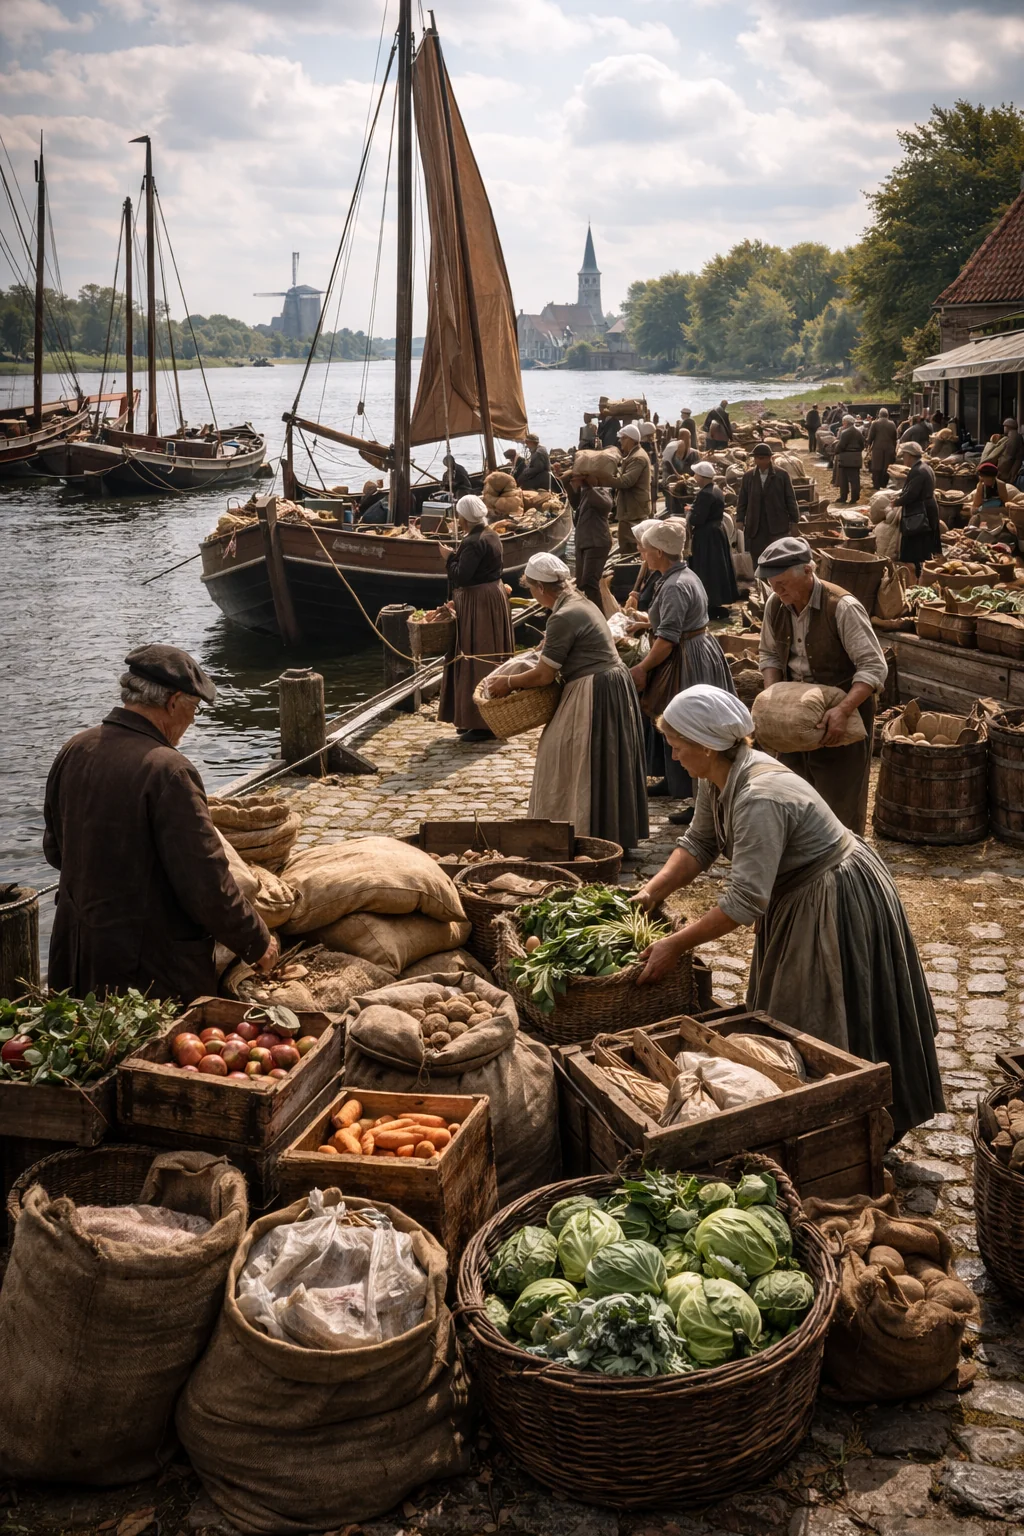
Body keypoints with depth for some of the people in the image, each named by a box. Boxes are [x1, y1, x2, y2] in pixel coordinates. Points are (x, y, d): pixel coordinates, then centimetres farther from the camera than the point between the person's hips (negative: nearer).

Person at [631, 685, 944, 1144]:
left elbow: (743, 902, -36)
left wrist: (674, 946, -30)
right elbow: (698, 844, 4)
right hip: (795, 899, 10)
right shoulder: (718, 778, -7)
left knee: (826, 1032, 3)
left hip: (840, 905, -10)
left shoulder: (759, 800, -35)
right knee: (785, 1019, 20)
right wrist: (651, 892, -9)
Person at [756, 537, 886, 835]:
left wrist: (843, 710, -36)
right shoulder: (775, 605, -4)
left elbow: (874, 667, -23)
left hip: (841, 714, -6)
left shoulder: (842, 608, -23)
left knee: (840, 802, 1)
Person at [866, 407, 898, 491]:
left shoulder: (875, 423, -6)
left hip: (878, 447, -2)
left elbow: (870, 436, -6)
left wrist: (869, 445, 8)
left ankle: (876, 485, 1)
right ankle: (884, 484, 10)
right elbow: (895, 438, 6)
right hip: (889, 449, 2)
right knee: (886, 468, 8)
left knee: (876, 467, 2)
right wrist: (894, 448, 15)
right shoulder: (892, 424, 2)